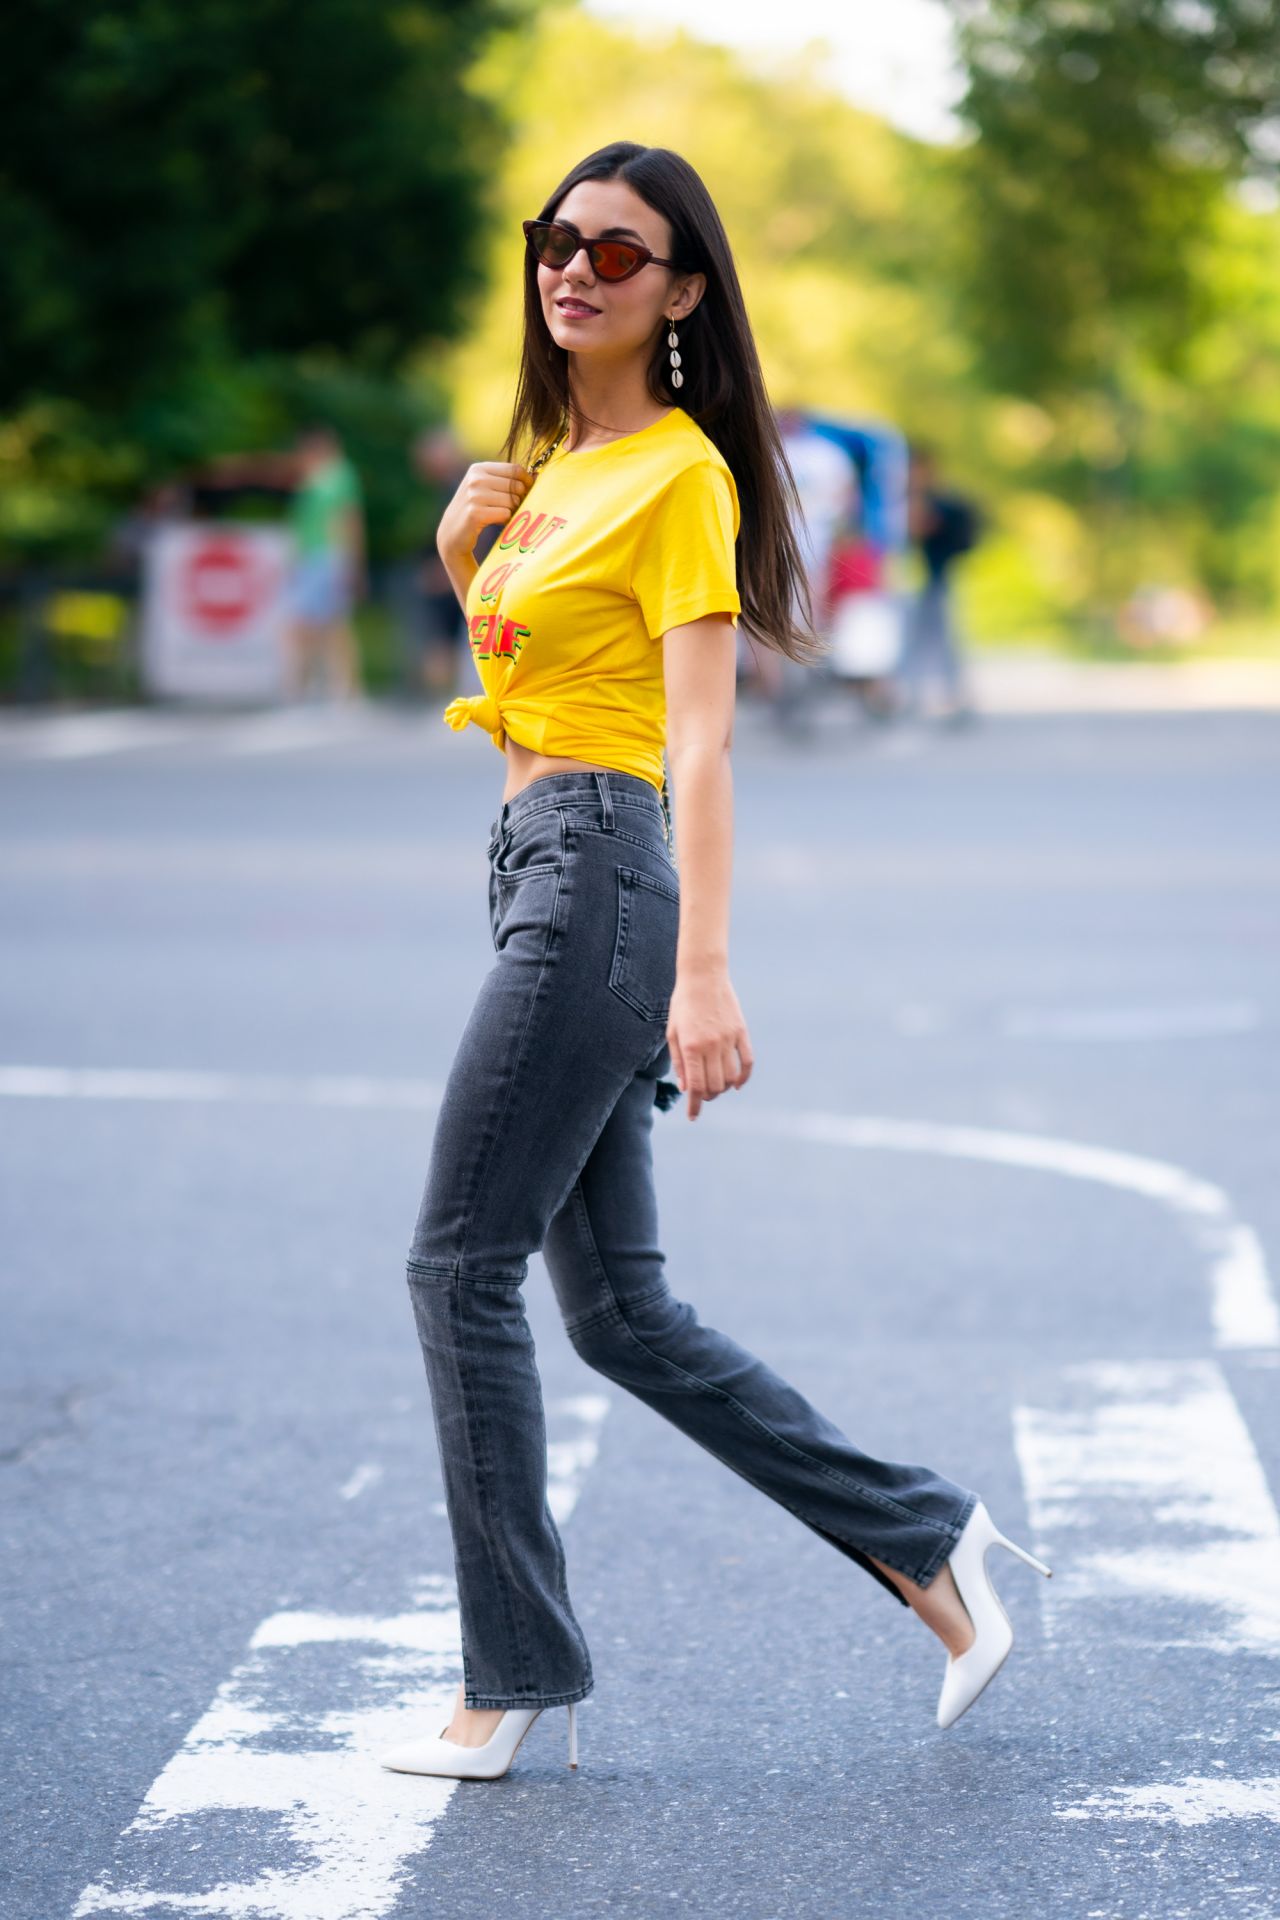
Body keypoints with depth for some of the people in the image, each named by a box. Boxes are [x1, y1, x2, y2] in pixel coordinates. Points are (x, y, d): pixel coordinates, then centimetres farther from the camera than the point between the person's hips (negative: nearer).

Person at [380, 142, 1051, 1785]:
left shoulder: (680, 474, -8)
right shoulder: (552, 459, 18)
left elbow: (700, 737, -16)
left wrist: (704, 972, -24)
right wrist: (463, 556, 9)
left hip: (600, 874, -9)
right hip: (540, 873, 9)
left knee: (461, 1265, -8)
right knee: (622, 1313, 9)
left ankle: (515, 1679, -1)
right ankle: (925, 1541, 17)